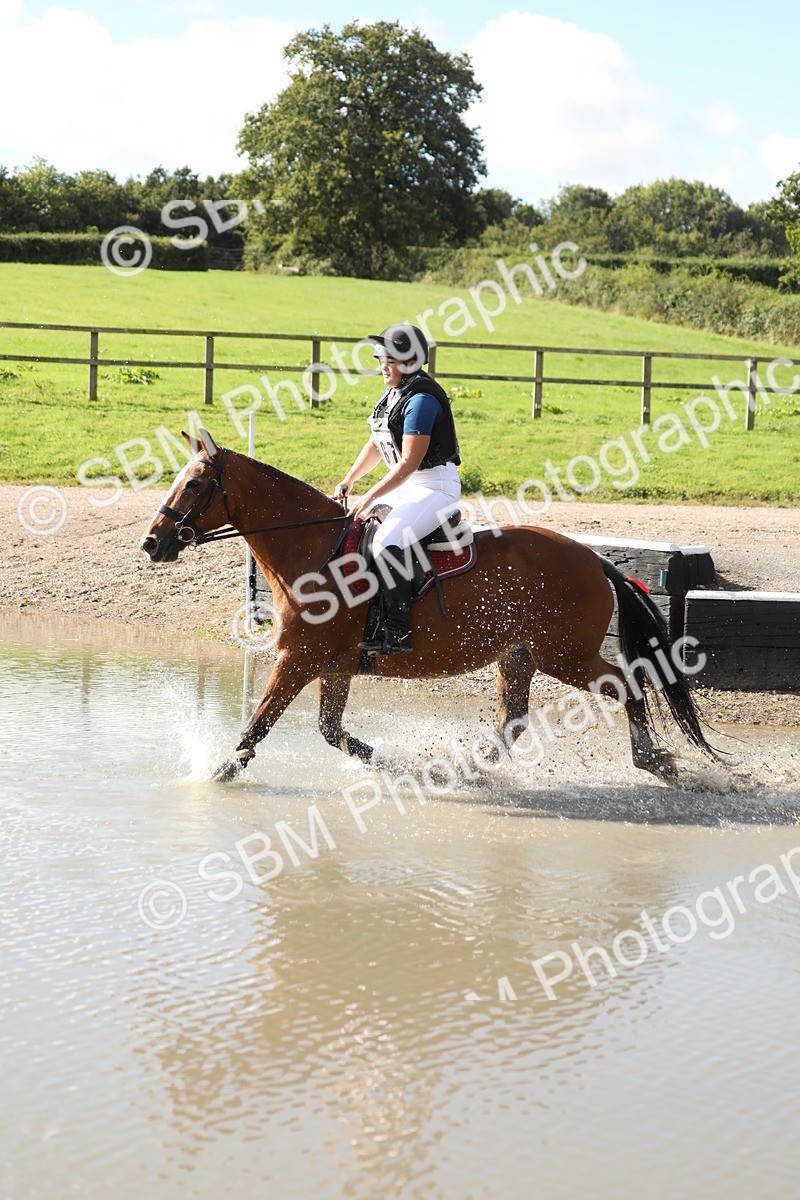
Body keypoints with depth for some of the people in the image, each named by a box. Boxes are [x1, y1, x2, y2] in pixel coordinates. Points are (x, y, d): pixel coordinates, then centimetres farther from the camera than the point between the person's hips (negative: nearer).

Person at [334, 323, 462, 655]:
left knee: (386, 541, -30)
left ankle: (397, 631, -28)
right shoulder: (393, 394, 10)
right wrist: (348, 481, 9)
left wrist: (371, 497, -23)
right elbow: (375, 445, 20)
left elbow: (409, 463, -24)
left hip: (436, 486, -11)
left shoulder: (421, 400, -20)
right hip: (406, 486, 11)